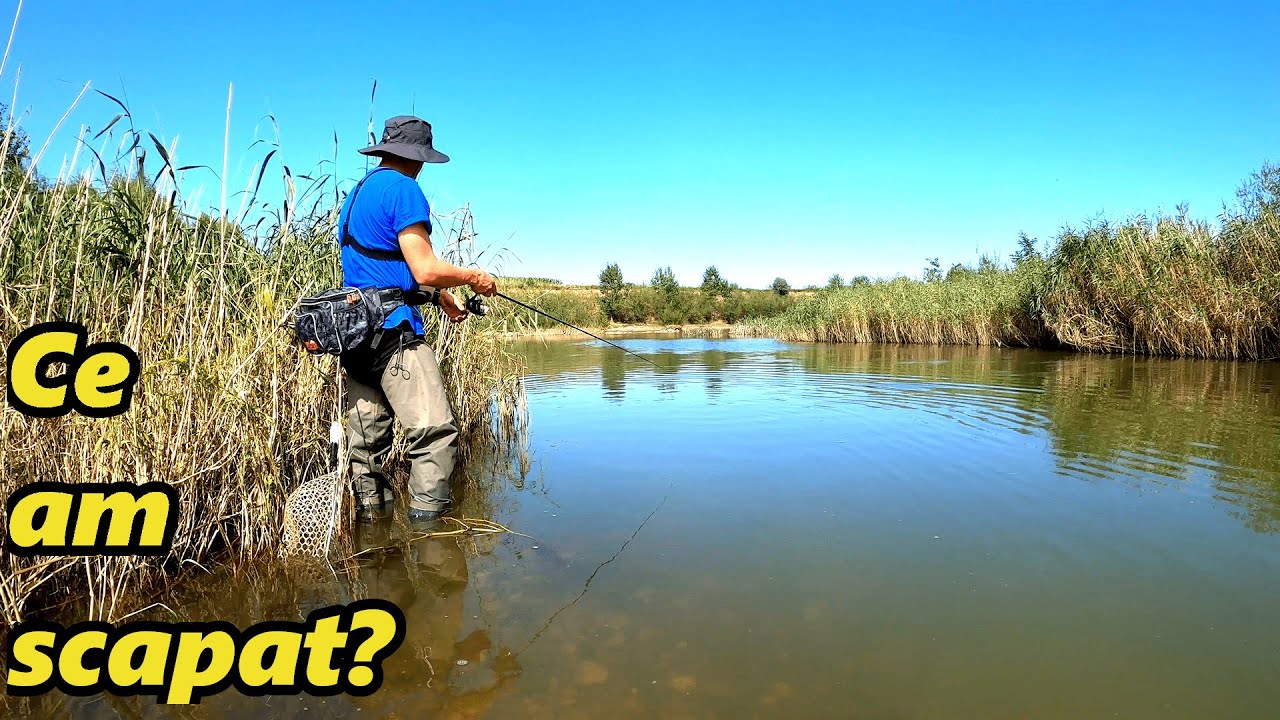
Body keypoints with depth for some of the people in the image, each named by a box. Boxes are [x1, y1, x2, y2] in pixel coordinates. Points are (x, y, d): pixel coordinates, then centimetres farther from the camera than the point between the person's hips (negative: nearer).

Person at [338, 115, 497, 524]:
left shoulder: (355, 194, 22)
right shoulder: (403, 188, -7)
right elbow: (425, 270, -15)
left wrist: (441, 296, 26)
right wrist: (473, 278, 1)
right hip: (392, 331, -10)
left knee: (366, 440, 12)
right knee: (435, 433, -11)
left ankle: (372, 515, 19)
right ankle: (427, 521, -12)